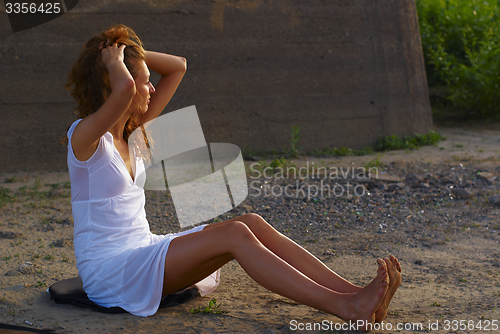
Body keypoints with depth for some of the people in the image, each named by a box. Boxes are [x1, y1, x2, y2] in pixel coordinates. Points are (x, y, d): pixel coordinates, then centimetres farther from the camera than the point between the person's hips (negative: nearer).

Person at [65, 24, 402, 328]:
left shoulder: (130, 131, 12)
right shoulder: (84, 136, -13)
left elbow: (178, 67, 16)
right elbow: (123, 88, -36)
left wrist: (130, 49, 5)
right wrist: (114, 61, -16)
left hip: (143, 250, 9)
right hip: (108, 270, -9)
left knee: (252, 224, -12)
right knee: (234, 234, -25)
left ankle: (354, 293, -20)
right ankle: (344, 307, -32)